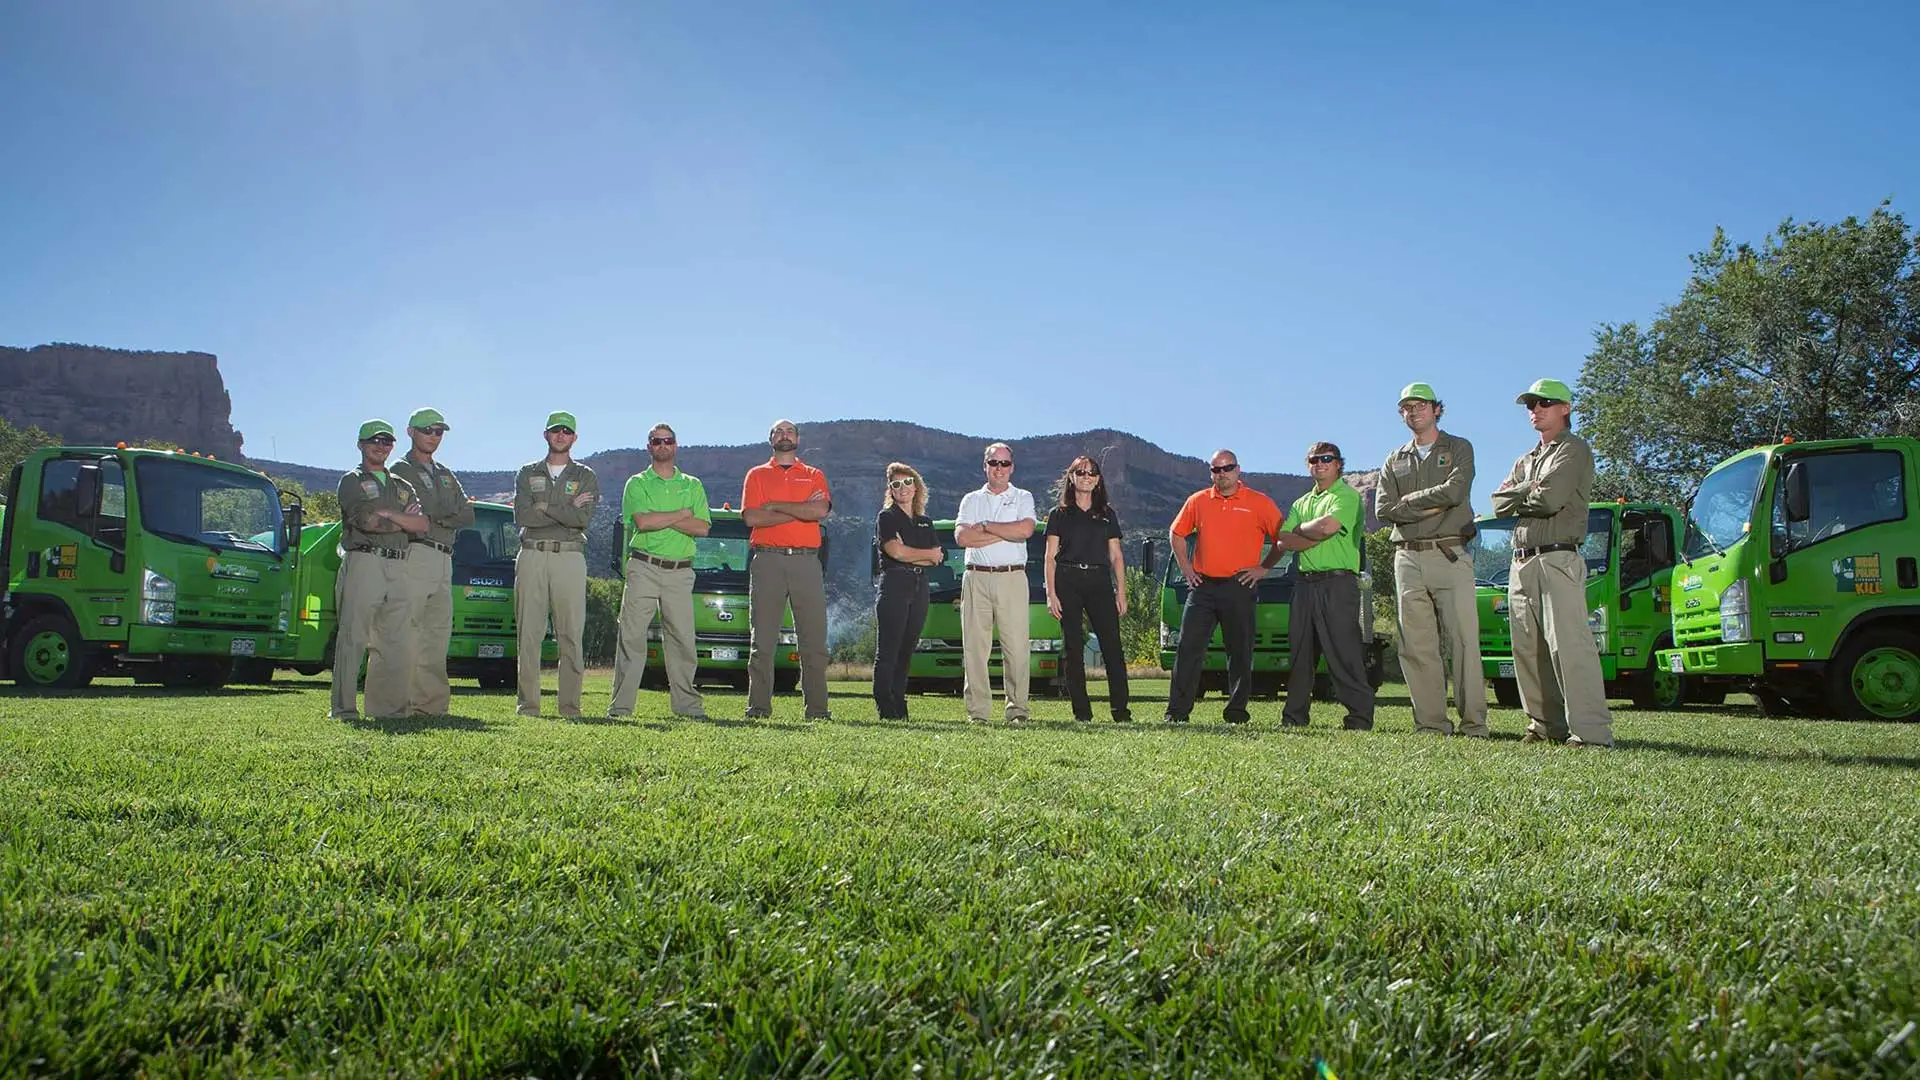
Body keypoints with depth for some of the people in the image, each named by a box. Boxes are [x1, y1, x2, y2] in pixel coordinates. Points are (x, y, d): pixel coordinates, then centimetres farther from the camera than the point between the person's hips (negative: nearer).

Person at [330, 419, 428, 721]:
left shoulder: (401, 486, 23)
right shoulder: (352, 481, 7)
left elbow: (423, 524, 8)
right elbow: (367, 521, -11)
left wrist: (389, 515, -6)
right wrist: (404, 521, 1)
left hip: (397, 568, 6)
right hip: (363, 563, -5)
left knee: (397, 642, 3)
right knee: (353, 637, -6)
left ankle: (387, 707, 9)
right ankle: (344, 707, -3)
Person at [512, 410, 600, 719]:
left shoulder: (586, 477, 11)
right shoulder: (527, 474, 14)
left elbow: (583, 519, -7)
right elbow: (521, 516, -3)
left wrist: (543, 506, -8)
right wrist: (567, 510, -6)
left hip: (570, 558, -1)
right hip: (532, 557, 1)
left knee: (571, 635, -3)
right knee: (528, 633, 0)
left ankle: (570, 705, 1)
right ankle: (528, 703, 5)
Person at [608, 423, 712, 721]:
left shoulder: (693, 485, 15)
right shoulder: (637, 483, 8)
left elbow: (703, 527, 0)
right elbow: (643, 521, -11)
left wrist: (659, 519, -7)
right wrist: (682, 514, -4)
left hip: (680, 571, 2)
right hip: (643, 568, -2)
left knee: (683, 638, 2)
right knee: (632, 637, -4)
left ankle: (686, 704, 8)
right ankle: (621, 705, -1)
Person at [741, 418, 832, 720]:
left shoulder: (814, 475, 16)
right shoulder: (757, 475, 14)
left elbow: (822, 510, -5)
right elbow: (751, 517, -4)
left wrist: (776, 506, -4)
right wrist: (801, 510, -4)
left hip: (807, 560, 1)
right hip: (767, 560, -1)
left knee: (814, 639, -1)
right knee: (763, 639, -1)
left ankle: (817, 709, 2)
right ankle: (758, 707, 3)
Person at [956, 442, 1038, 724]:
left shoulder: (1023, 498, 13)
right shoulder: (971, 500, 16)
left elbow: (1025, 529, -9)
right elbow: (962, 536, -2)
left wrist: (985, 526, -4)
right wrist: (1004, 533, -6)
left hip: (1012, 578, -1)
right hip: (976, 578, 1)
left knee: (1016, 647, -4)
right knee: (975, 647, -2)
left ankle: (1017, 709, 0)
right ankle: (978, 712, 2)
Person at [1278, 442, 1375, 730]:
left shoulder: (1347, 496, 0)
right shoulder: (1301, 503, 22)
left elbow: (1327, 526, -17)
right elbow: (1283, 543, 12)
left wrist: (1299, 530, 1)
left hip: (1337, 583, -7)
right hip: (1304, 584, 7)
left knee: (1344, 652, -9)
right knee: (1300, 652, 9)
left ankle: (1360, 717, -6)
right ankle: (1295, 716, 15)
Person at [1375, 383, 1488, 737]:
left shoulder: (1459, 449, 9)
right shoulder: (1395, 461, 19)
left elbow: (1455, 491, -11)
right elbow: (1383, 509, 3)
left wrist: (1409, 500, -2)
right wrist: (1430, 506, -6)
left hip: (1450, 555, -4)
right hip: (1408, 558, 4)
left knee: (1464, 641, -8)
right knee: (1416, 647, 0)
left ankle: (1474, 723, -6)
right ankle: (1431, 724, 4)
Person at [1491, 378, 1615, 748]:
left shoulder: (1574, 450, 0)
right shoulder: (1526, 461, 25)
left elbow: (1549, 499, -16)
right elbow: (1499, 504, 10)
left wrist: (1517, 496, 2)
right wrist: (1528, 489, -5)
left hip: (1557, 560, -8)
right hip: (1521, 563, 9)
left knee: (1569, 646, -17)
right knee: (1527, 649, 7)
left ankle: (1592, 732, -19)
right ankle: (1546, 725, 14)